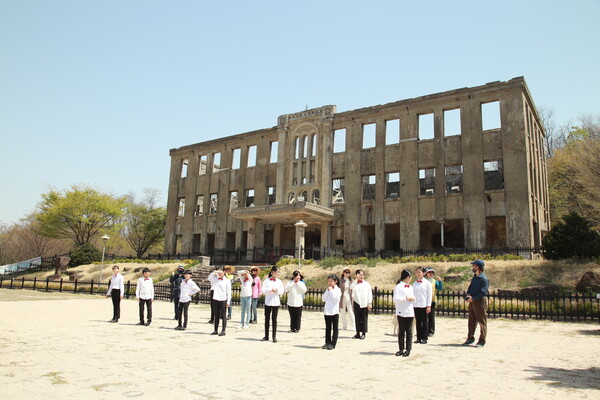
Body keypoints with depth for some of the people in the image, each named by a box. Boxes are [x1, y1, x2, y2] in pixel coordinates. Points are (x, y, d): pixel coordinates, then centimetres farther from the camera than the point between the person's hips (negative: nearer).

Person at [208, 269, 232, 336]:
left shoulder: (227, 281, -3)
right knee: (216, 316, 11)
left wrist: (228, 301, -7)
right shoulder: (215, 279, 8)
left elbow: (229, 292, -3)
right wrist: (213, 273, -12)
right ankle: (216, 330, 18)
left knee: (223, 316, 0)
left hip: (223, 300, -4)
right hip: (216, 299, 4)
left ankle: (223, 331, 4)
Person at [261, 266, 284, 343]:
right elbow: (263, 290, -7)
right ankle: (266, 336, 16)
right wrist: (271, 289, -17)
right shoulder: (266, 281, 2)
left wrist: (276, 290, -16)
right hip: (268, 302, 0)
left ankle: (274, 337, 8)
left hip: (276, 302, 0)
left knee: (274, 319, 2)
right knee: (267, 319, 6)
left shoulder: (279, 281, 6)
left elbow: (282, 291, 1)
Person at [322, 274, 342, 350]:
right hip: (327, 311, 5)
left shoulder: (338, 290, -5)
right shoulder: (327, 290, 9)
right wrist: (327, 290, -7)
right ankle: (327, 342, 19)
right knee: (328, 328, 11)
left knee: (335, 328, 2)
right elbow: (324, 299, 0)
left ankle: (333, 343, 6)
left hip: (334, 311, -5)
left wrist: (331, 290, -16)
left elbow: (336, 299, -19)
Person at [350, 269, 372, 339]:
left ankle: (363, 333, 8)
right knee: (357, 318, 5)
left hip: (364, 303, -1)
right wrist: (356, 279, -8)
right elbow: (351, 287, -10)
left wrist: (370, 303, -6)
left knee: (364, 318, 1)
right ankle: (358, 333, 12)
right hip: (357, 302, 2)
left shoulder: (367, 284, 5)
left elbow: (370, 294, 2)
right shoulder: (355, 283, 9)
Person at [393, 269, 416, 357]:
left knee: (409, 331, 2)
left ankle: (408, 349, 5)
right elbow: (395, 299, -11)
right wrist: (406, 298, -17)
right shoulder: (398, 286, -3)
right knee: (401, 331, 1)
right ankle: (401, 349, 8)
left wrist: (413, 298, 0)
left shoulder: (411, 287, 19)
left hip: (410, 312, 5)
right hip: (401, 312, -5)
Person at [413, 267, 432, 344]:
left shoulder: (427, 283, 0)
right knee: (418, 322, 6)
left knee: (424, 322, 0)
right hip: (416, 305, 4)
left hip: (424, 305, -4)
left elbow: (429, 295, -2)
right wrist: (412, 305, 10)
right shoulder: (414, 284, 11)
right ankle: (419, 338, 11)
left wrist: (428, 306, -7)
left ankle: (424, 338, 5)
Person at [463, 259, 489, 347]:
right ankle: (470, 338, 22)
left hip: (480, 301, -8)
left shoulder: (484, 278, -13)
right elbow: (470, 287, 17)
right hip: (472, 301, 8)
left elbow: (483, 292, -18)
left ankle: (482, 341, 6)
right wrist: (468, 295, -3)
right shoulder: (474, 277, 15)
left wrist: (473, 298, -21)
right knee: (471, 320, 13)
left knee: (482, 322, 0)